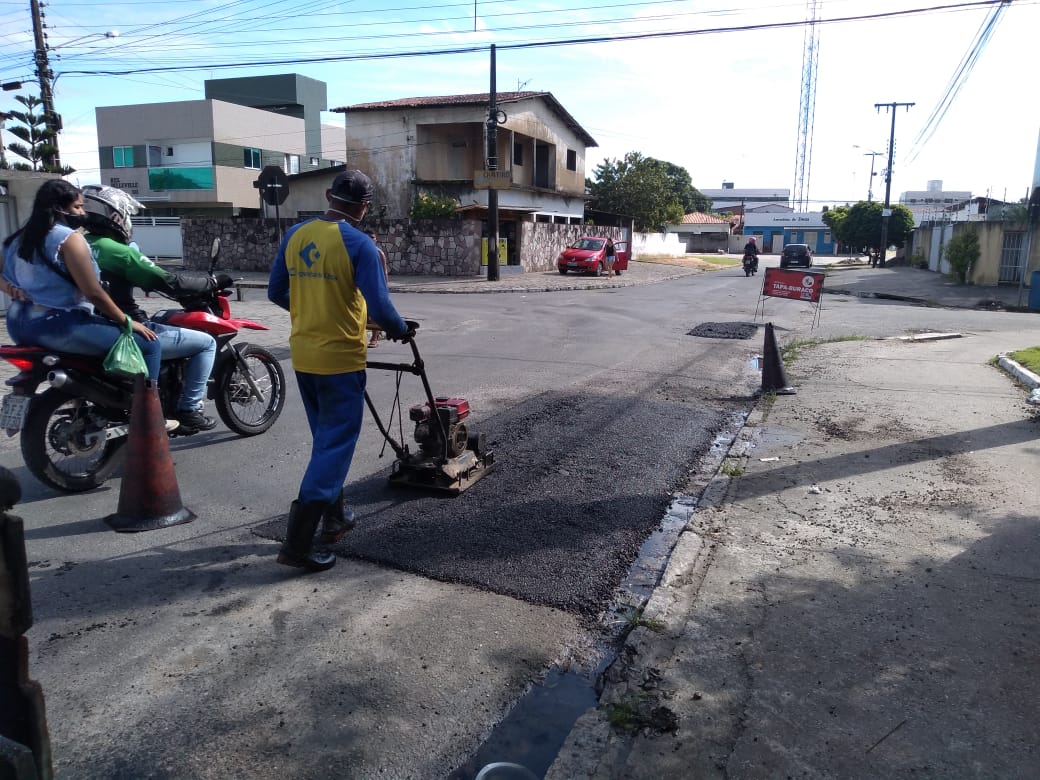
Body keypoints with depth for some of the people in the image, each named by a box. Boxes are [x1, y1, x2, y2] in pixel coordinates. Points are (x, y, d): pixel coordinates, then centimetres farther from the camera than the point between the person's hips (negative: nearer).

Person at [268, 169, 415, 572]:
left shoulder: (294, 235, 4)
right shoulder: (359, 244, -15)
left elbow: (276, 292, 12)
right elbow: (379, 307, -18)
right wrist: (402, 330, 2)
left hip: (302, 356, 7)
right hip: (340, 359, -7)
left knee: (325, 439, 21)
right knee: (336, 445, 1)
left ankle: (334, 517, 32)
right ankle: (298, 542, -1)